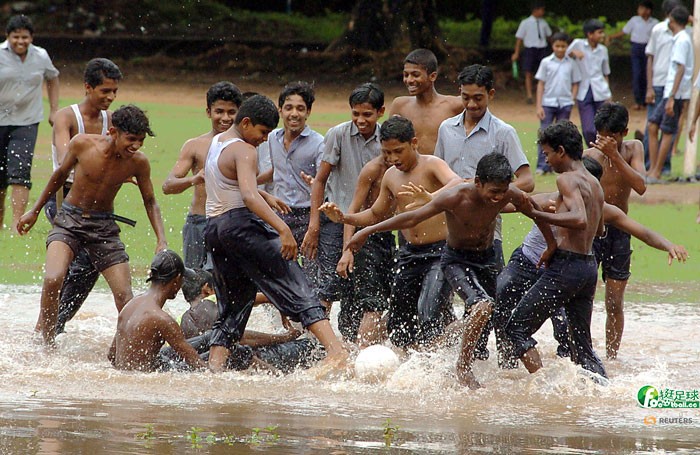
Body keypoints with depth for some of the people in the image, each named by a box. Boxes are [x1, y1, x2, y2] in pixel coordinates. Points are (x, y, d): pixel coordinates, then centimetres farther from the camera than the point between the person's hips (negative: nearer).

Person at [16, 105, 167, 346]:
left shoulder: (138, 163, -11)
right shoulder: (82, 144, -16)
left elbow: (150, 202, 5)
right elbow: (61, 174, 4)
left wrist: (161, 240, -8)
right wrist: (34, 211, 13)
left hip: (104, 226, 2)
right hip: (69, 219, -2)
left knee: (125, 298, -5)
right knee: (53, 280, -25)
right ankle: (47, 343, -9)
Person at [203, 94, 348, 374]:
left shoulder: (214, 143, 19)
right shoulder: (243, 151, -10)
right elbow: (249, 196, -26)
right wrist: (283, 228, -35)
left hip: (213, 229, 9)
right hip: (242, 225, -9)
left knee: (230, 310, 14)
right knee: (298, 292, -13)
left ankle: (214, 371, 2)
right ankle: (335, 349, -27)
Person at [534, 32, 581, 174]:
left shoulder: (571, 63, 4)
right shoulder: (546, 62, 1)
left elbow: (575, 84, 9)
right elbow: (541, 84, 2)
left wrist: (572, 101, -4)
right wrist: (539, 106, -3)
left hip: (565, 104, 1)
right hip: (548, 103, -1)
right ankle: (542, 166, -7)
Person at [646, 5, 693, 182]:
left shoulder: (681, 40, -14)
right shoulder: (683, 38, 16)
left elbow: (681, 69, -21)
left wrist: (672, 98, -25)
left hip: (676, 94, -10)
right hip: (670, 93, 10)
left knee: (667, 132, -5)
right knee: (653, 125, 10)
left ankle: (656, 173, -1)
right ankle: (652, 169, 11)